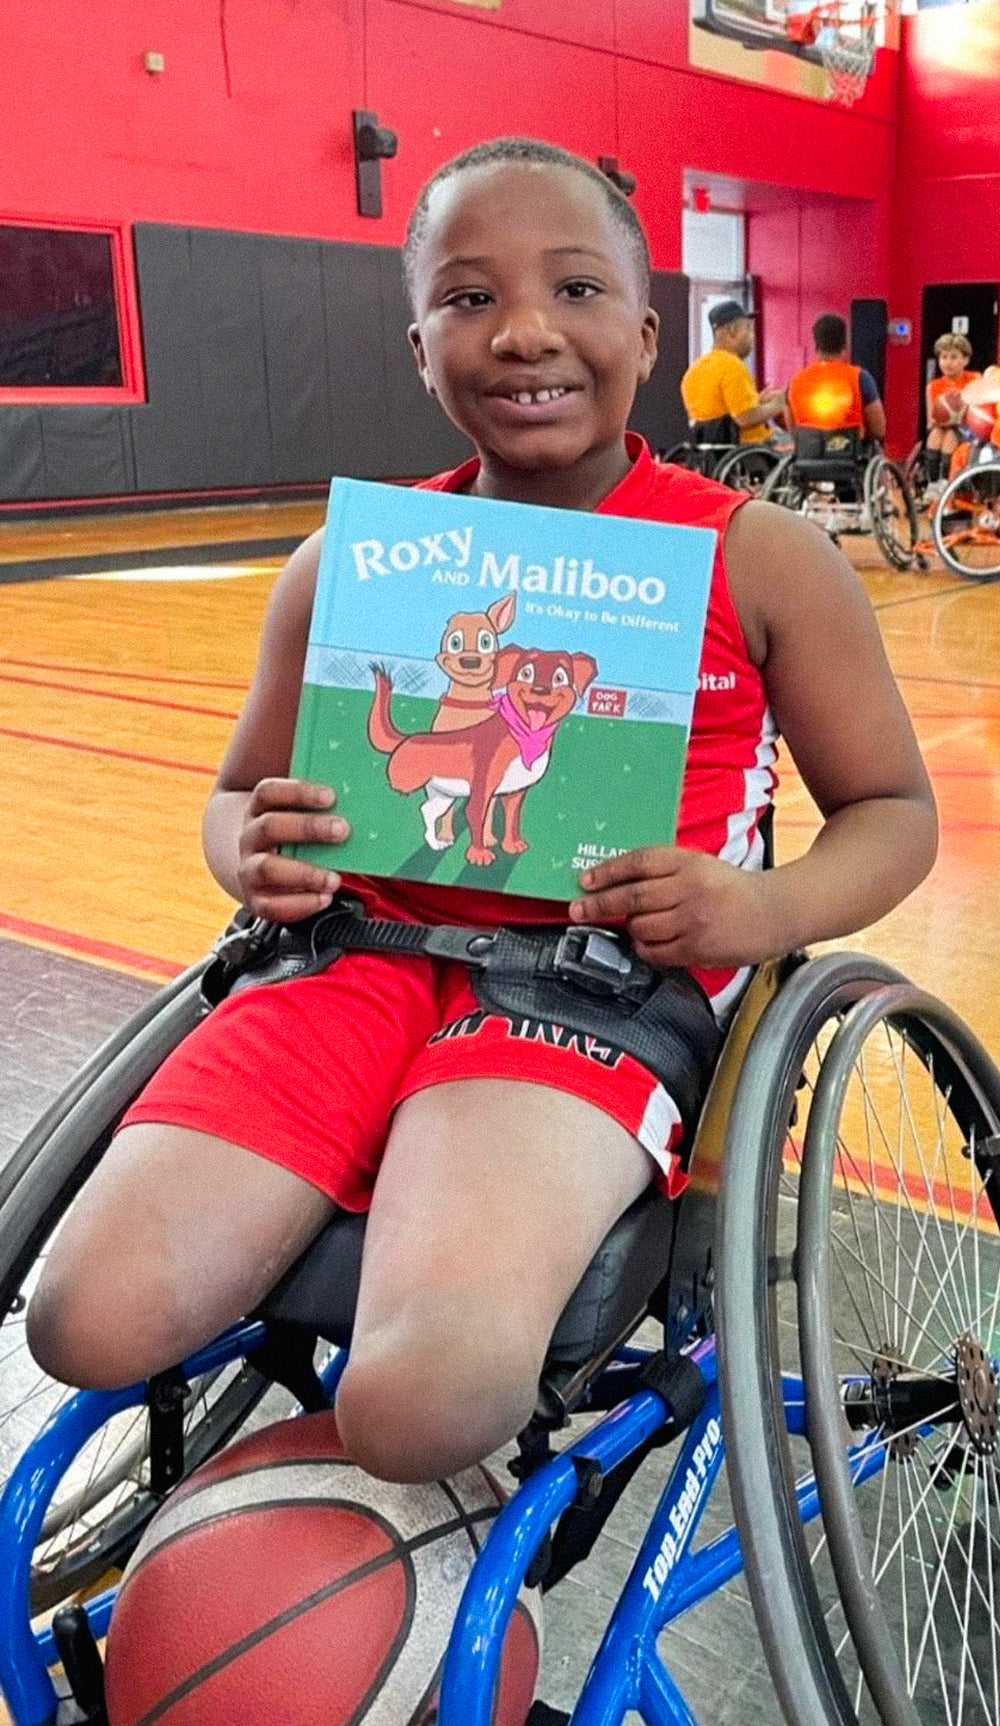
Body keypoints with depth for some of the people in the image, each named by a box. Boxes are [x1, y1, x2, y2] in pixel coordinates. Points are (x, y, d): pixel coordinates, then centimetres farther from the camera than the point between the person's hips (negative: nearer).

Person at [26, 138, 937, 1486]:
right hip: (367, 949, 4)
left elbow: (893, 809, 10)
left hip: (603, 975, -3)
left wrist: (774, 906, -13)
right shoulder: (347, 563, 9)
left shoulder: (761, 560, 2)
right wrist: (255, 856, -5)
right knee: (95, 1318, -17)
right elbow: (240, 790, 20)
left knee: (422, 1401, -28)